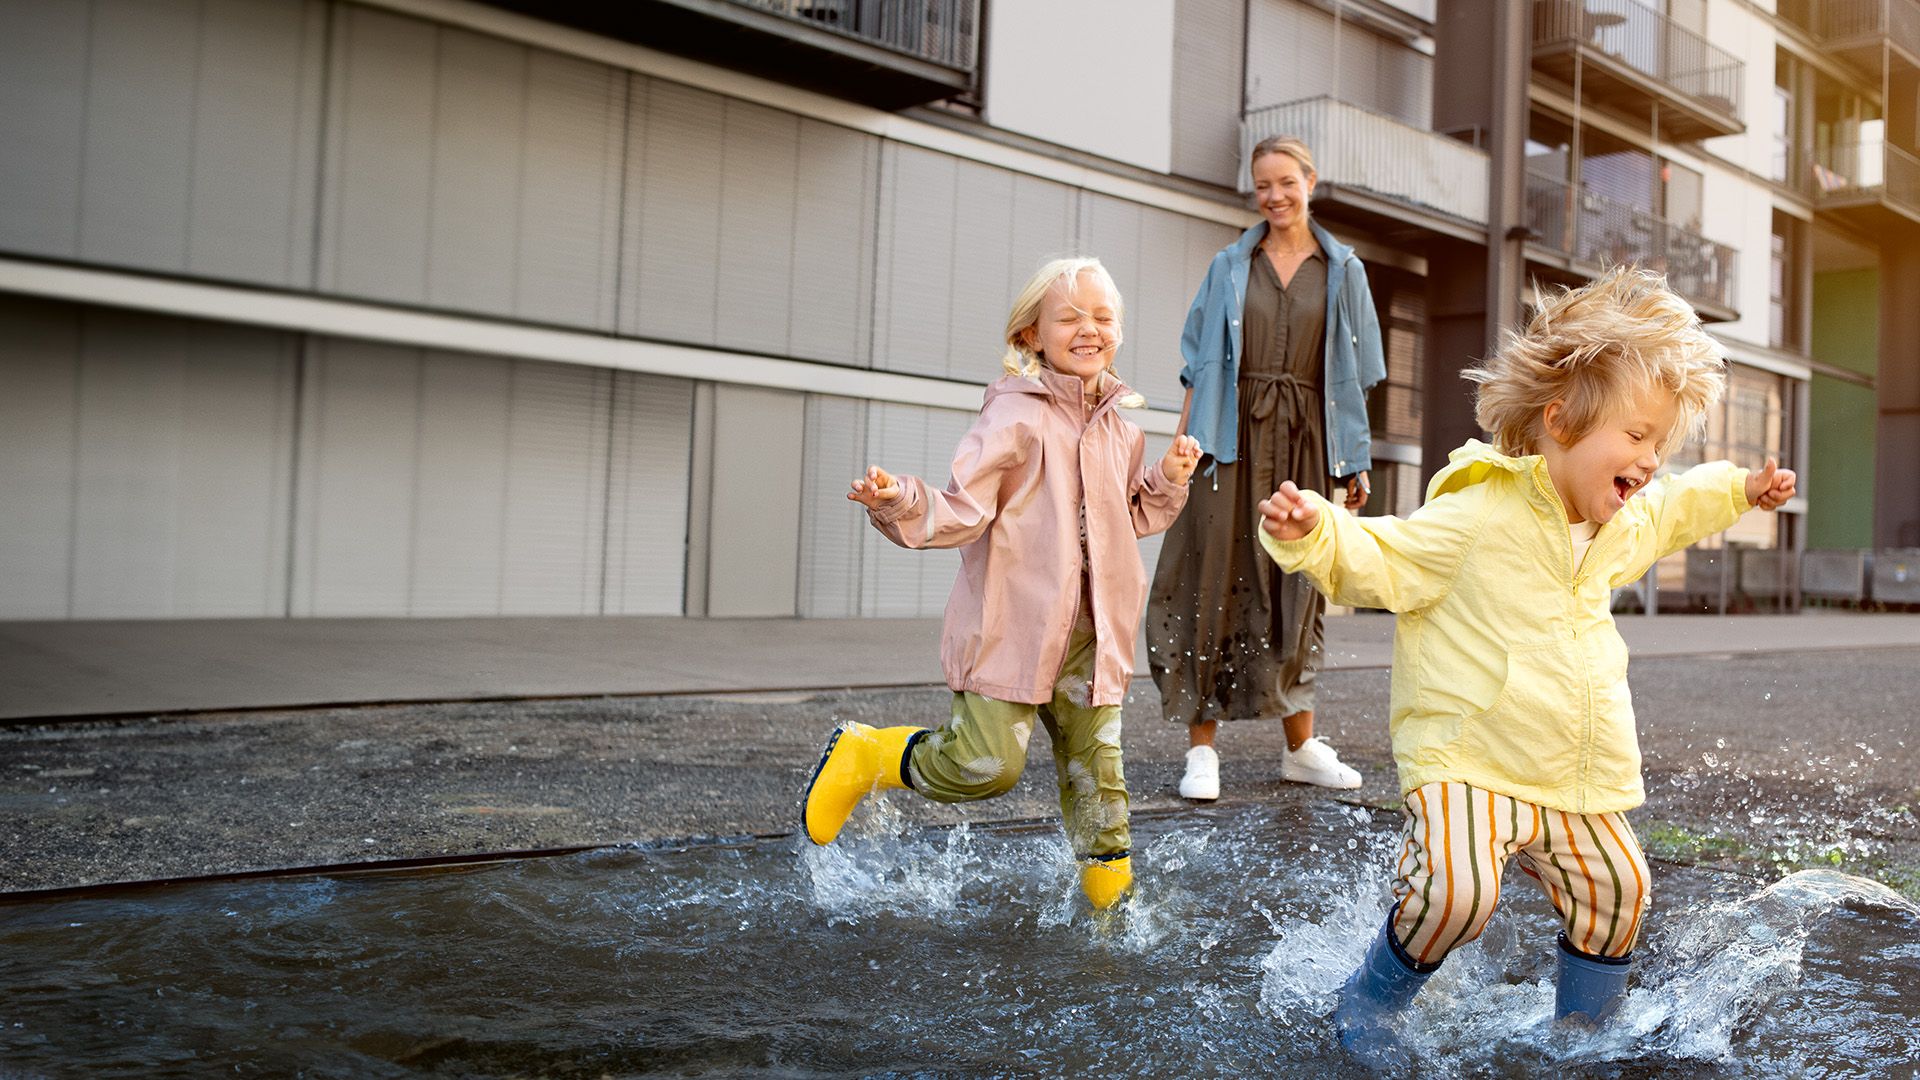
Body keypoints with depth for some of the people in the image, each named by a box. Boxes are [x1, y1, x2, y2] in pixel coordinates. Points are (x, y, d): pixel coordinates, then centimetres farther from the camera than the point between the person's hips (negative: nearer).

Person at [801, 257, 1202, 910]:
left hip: (1089, 633, 6)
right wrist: (899, 502, -31)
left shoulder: (1118, 427, 12)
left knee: (1097, 770, 9)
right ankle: (862, 757, 13)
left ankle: (1112, 897, 26)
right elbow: (965, 514, -14)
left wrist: (1168, 480, 9)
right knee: (987, 763, -11)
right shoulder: (1016, 416, -10)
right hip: (1012, 624, -6)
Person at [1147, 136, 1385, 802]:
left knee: (1298, 583, 5)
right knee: (1217, 576, -6)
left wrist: (1357, 460, 4)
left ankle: (1301, 746, 17)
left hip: (1304, 443, 1)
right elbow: (1201, 364, 7)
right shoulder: (1230, 267, 10)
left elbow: (1352, 376, 9)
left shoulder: (1342, 271, 11)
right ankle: (1201, 747, -1)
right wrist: (1185, 442, -3)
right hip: (1232, 438, -1)